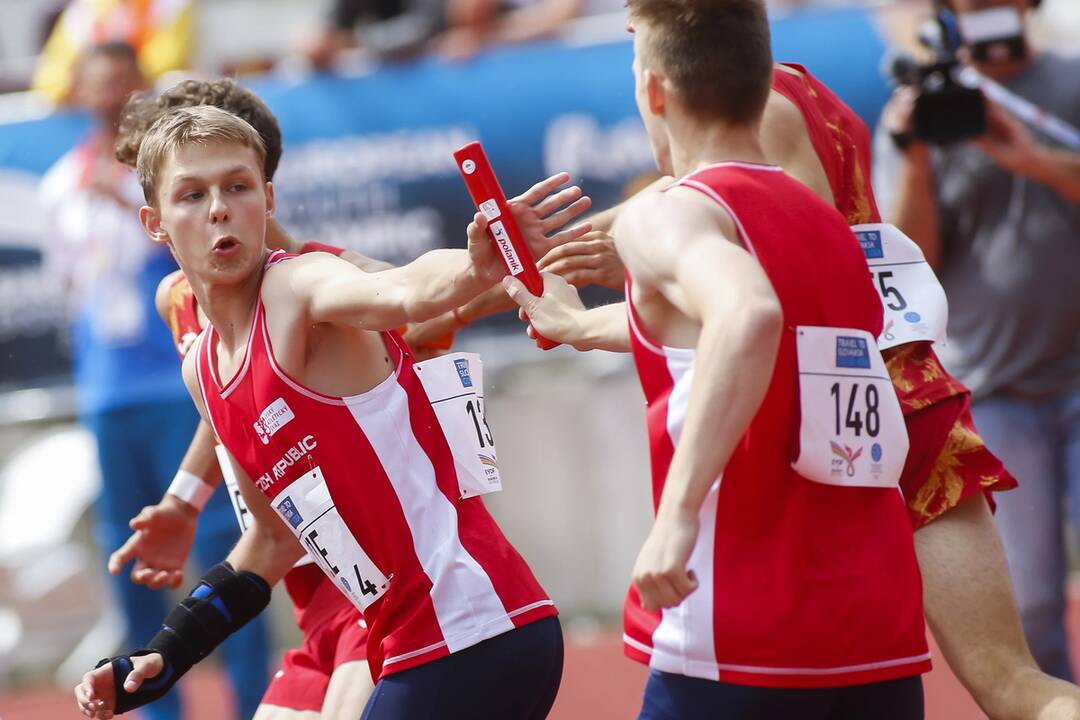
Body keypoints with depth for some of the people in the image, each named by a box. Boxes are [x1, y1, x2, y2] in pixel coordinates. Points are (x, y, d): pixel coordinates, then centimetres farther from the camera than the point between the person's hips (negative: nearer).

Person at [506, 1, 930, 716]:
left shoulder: (666, 215, -5)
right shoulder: (830, 224, 18)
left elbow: (748, 316, -28)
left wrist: (679, 511, -30)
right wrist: (578, 325, 55)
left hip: (740, 646, -6)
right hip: (885, 643, 7)